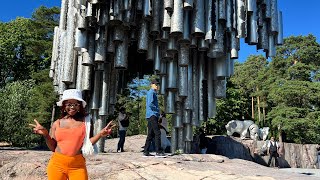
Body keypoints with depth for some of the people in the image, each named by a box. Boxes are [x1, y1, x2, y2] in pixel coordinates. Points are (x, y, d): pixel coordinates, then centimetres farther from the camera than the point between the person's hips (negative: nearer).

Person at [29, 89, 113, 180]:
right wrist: (45, 134, -3)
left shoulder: (85, 121, 2)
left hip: (78, 165, -2)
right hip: (57, 164, 2)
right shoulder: (57, 123, 7)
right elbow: (53, 147, 10)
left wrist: (100, 134, -9)